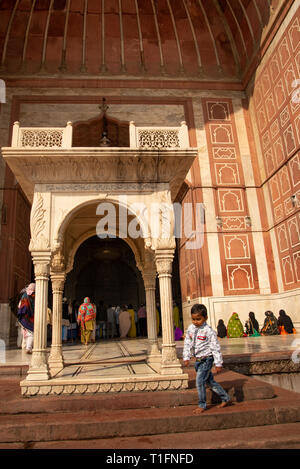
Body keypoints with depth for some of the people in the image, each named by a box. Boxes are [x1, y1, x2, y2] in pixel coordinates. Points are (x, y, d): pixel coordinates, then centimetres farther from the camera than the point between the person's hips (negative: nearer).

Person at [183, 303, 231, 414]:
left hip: (206, 359, -6)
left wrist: (218, 363, -11)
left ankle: (202, 405, 11)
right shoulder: (190, 329, 1)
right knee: (210, 381, 15)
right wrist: (186, 357, 4)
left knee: (199, 381, -8)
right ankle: (225, 398, 33)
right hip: (198, 360, 7)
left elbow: (215, 347, -13)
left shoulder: (208, 331, -17)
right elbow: (187, 343, 10)